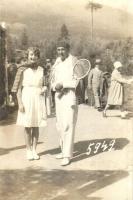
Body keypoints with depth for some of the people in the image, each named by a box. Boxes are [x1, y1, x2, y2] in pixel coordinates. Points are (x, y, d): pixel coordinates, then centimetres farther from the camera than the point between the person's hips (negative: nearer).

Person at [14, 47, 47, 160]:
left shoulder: (41, 70, 6)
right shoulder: (23, 70, 0)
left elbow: (45, 84, 15)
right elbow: (18, 88, -1)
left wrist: (44, 89, -9)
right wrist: (20, 103, -9)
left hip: (38, 99, 2)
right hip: (26, 99, -2)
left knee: (36, 127, 6)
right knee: (27, 127, 3)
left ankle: (34, 150, 16)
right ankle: (29, 151, 14)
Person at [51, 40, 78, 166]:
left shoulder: (73, 61, -8)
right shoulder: (57, 63, 13)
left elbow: (75, 82, -12)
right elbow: (53, 82, 14)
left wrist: (62, 84, -17)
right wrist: (56, 86, -7)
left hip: (70, 95, -8)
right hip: (58, 96, 8)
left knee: (68, 125, -11)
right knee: (60, 125, 13)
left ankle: (67, 156, -9)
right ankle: (64, 150, 26)